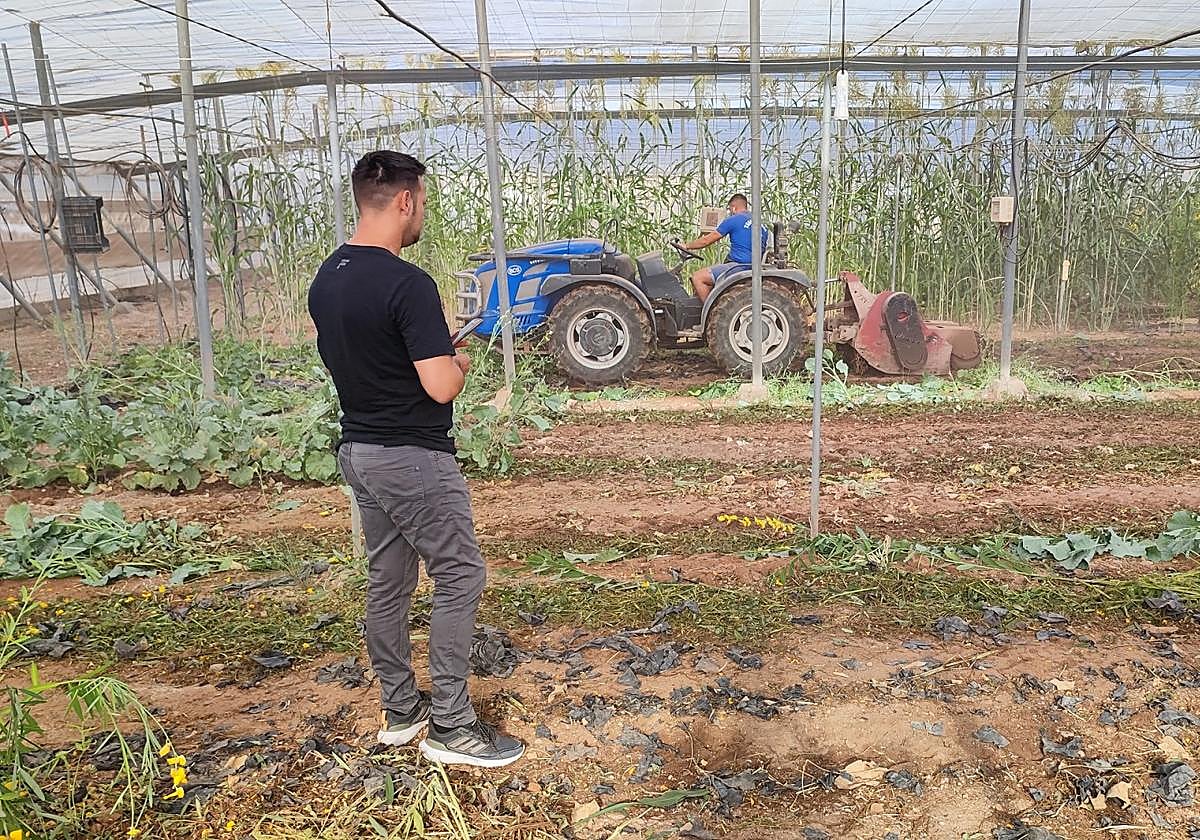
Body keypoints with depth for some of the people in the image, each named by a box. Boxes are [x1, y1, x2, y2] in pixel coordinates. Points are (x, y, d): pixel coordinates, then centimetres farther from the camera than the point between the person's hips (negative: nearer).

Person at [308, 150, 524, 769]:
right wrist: (459, 361, -3)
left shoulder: (325, 280, 7)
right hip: (413, 458, -9)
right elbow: (441, 387, -24)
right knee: (459, 579, 2)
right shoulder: (407, 284, -22)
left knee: (387, 585, 16)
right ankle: (449, 726, 9)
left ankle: (400, 710, 29)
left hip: (357, 451, 9)